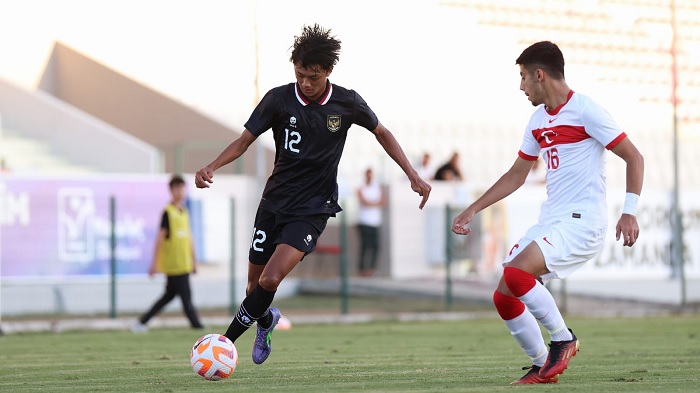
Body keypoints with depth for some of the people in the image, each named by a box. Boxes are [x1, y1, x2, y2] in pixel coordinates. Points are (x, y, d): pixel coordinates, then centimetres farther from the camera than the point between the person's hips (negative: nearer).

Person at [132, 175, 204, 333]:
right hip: (173, 264, -8)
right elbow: (160, 238, -10)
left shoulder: (184, 212, 14)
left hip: (184, 264, 8)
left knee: (169, 295, 11)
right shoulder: (168, 212, -9)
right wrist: (154, 263, -12)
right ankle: (197, 325, -5)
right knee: (186, 297, -7)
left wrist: (194, 260, 20)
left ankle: (142, 322, 18)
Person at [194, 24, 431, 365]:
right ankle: (266, 320, 44)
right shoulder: (278, 99, -9)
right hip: (274, 202, 2)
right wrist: (211, 167, -21)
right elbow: (244, 141, -2)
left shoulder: (347, 103, -8)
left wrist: (413, 175, 2)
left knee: (271, 279, -22)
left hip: (313, 208, -2)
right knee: (254, 285, 9)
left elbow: (381, 133, 9)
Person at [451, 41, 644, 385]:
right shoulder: (538, 120, 15)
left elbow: (634, 158, -9)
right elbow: (516, 176, 26)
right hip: (549, 223, 8)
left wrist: (629, 212, -18)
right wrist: (473, 210, 24)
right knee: (503, 297, 0)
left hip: (581, 222, -8)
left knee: (515, 274, -27)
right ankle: (542, 367, 14)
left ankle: (563, 339, -8)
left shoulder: (584, 111, -10)